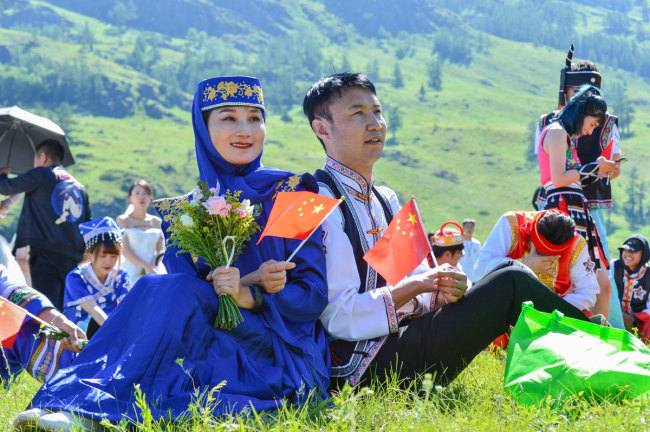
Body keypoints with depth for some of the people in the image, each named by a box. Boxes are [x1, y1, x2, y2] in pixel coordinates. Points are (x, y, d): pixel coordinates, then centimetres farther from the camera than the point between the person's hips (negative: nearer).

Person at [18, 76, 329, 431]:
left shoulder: (291, 192, 3)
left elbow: (313, 294, -3)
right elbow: (185, 290, -1)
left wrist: (249, 295, -22)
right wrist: (252, 279, -18)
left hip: (282, 359, -3)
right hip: (215, 345, 3)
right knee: (157, 290, -26)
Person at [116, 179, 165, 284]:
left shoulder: (156, 222, 15)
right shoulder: (123, 220, 4)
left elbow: (161, 249, 10)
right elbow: (124, 249, -5)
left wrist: (152, 266, -11)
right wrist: (146, 267, -14)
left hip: (153, 271, 3)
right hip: (131, 272, -3)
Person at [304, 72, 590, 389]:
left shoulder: (386, 199, 18)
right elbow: (338, 317, -19)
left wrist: (442, 289, -7)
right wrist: (415, 286, -17)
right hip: (367, 367, -9)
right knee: (511, 284, -13)